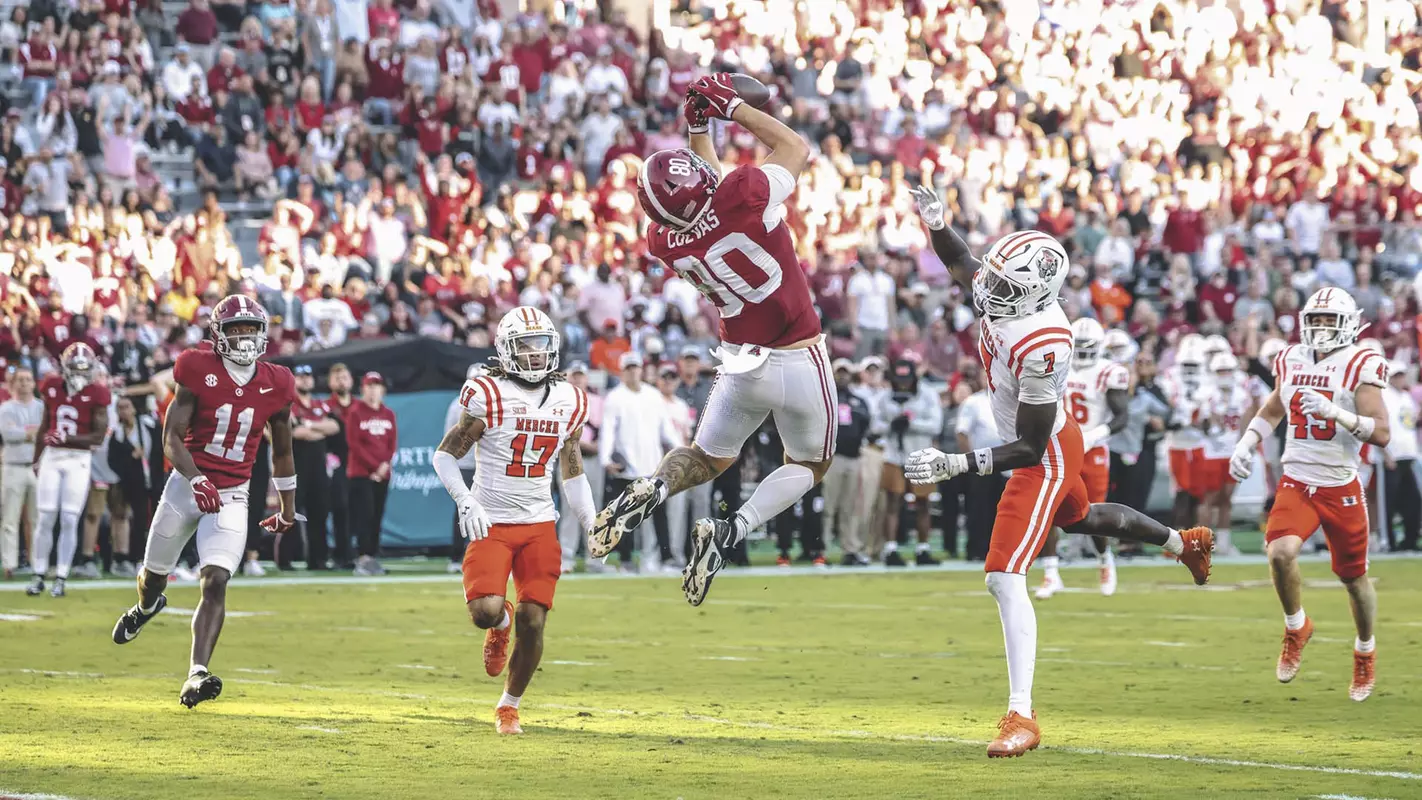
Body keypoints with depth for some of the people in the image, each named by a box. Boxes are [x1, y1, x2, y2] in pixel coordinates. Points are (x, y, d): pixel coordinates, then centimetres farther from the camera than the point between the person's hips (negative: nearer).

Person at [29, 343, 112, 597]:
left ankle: (61, 579, 3)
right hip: (52, 456, 3)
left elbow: (98, 436, -10)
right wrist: (37, 459, 20)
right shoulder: (52, 387, 3)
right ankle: (39, 575, 10)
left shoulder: (96, 394, -8)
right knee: (45, 519, 2)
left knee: (69, 520, -3)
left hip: (79, 459, -3)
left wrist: (67, 438, -22)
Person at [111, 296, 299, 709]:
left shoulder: (274, 386, 0)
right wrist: (196, 480, -30)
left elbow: (282, 451, 14)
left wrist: (288, 509, 21)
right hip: (188, 483, 0)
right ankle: (146, 607, 54)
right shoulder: (199, 373, -9)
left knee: (215, 581, -18)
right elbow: (171, 437, -13)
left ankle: (197, 676, -27)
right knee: (155, 576, 15)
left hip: (232, 496, 0)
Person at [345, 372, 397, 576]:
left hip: (383, 473, 5)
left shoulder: (388, 414, 12)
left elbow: (392, 442, 9)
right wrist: (373, 466, -12)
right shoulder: (355, 412, -2)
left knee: (378, 516, 4)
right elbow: (354, 443, -7)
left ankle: (374, 557, 6)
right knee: (364, 514, -12)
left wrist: (386, 464, -8)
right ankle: (364, 558, -17)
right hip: (361, 473, -4)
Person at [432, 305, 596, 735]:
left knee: (533, 622, -4)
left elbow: (573, 473, 17)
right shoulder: (489, 396, -8)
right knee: (485, 611, -21)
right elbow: (444, 455, -3)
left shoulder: (568, 402, 7)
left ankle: (509, 705, 18)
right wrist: (465, 502, -18)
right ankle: (500, 623, 19)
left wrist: (591, 525, 5)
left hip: (539, 525, 4)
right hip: (491, 522, -4)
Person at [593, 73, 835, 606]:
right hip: (799, 363, -4)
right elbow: (796, 148, -5)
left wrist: (699, 127, 13)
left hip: (741, 364, 4)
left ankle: (653, 489, -9)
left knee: (709, 458, 26)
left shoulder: (665, 243, -10)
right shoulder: (742, 198, -25)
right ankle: (731, 532, -6)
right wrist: (730, 106, -1)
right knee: (808, 465, 20)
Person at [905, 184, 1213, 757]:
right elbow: (960, 265, 12)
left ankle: (1021, 717, -19)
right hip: (1055, 447, 10)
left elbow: (1030, 447, -31)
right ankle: (1183, 542, 64)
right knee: (1079, 519, 38)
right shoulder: (1008, 295, -13)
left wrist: (955, 464, -35)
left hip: (1046, 458, -10)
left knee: (1005, 577, -17)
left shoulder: (1041, 347, -37)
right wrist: (935, 224, -6)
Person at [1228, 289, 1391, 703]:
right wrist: (1246, 445, 9)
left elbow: (1381, 433, -17)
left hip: (1341, 488, -2)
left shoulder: (1359, 367, -10)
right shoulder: (1291, 361, 4)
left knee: (1354, 578, 9)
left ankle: (1365, 651, 36)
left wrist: (1335, 412, -29)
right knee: (1281, 552, -23)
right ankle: (1296, 628, 4)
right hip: (1296, 483, 2)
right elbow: (1272, 411, 24)